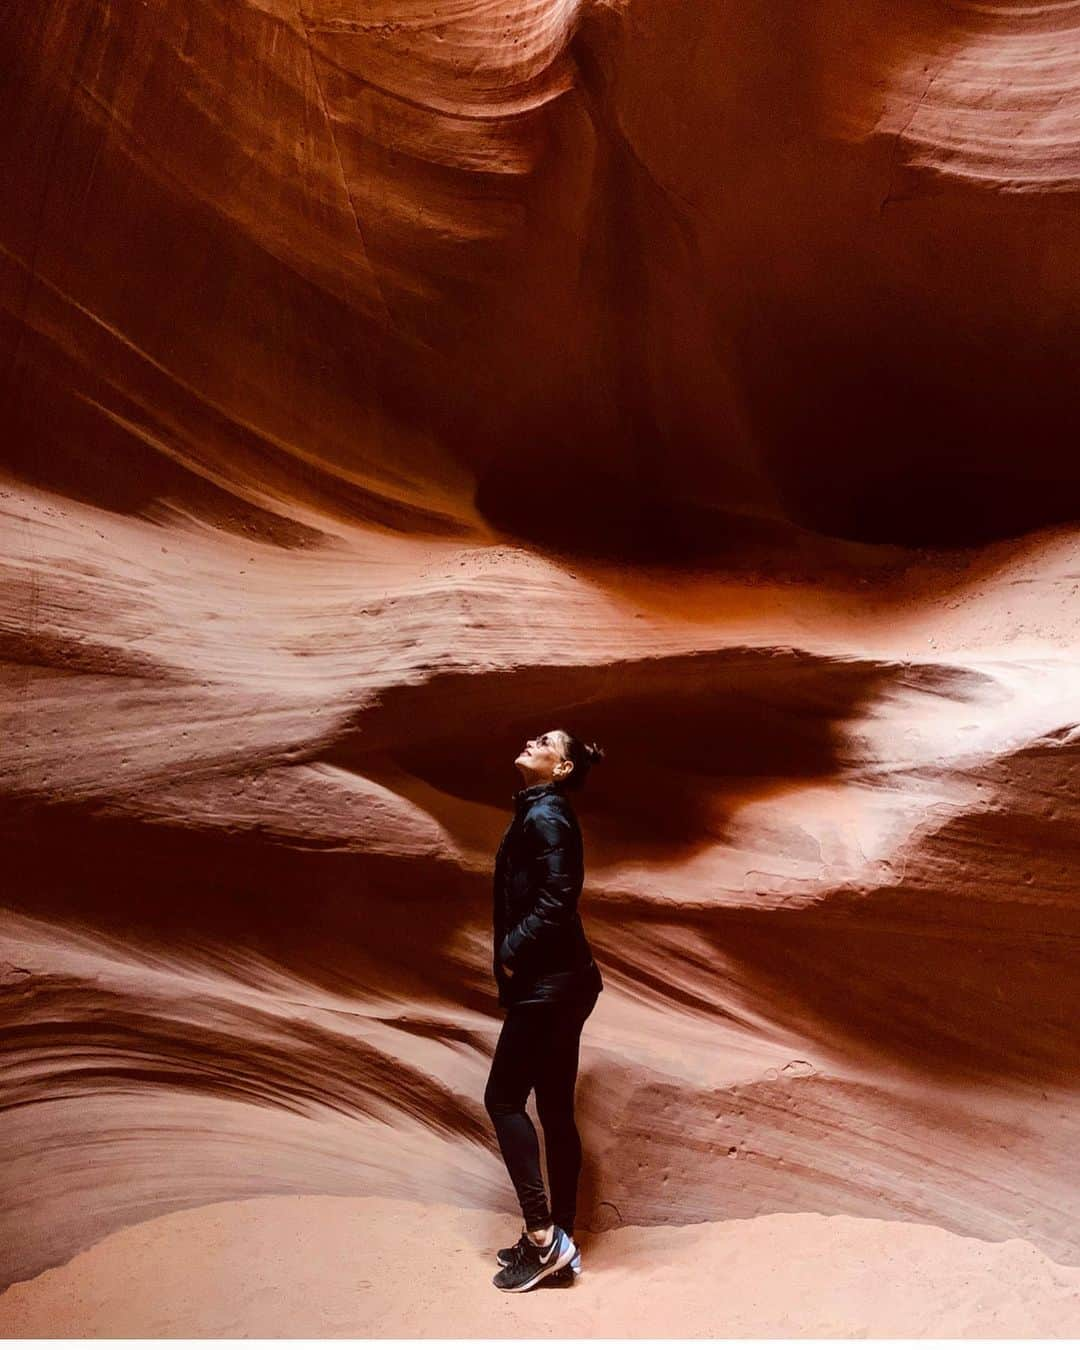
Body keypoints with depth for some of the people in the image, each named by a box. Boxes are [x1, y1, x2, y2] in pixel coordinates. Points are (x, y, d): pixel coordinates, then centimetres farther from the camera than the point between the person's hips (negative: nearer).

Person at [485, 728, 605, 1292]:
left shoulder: (545, 816, -14)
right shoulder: (536, 812, 15)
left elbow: (555, 900, -23)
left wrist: (512, 953, -13)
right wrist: (515, 955, 11)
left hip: (547, 985, -9)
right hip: (557, 982, 9)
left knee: (503, 1098, 0)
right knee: (555, 1109, 13)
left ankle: (542, 1236, 8)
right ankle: (557, 1244, 23)